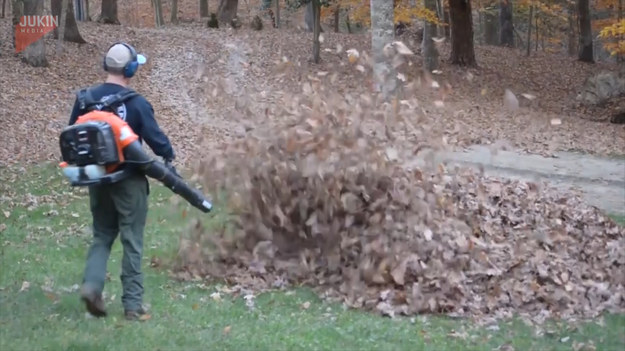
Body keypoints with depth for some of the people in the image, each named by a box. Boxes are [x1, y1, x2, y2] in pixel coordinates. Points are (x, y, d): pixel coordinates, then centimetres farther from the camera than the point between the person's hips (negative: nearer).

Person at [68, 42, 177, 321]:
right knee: (132, 241, 5)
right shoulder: (136, 103, -15)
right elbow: (155, 137, -12)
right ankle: (133, 304, 7)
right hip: (129, 180, -4)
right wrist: (169, 156, 7)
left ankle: (91, 284, -5)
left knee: (102, 235, 18)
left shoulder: (85, 99, -2)